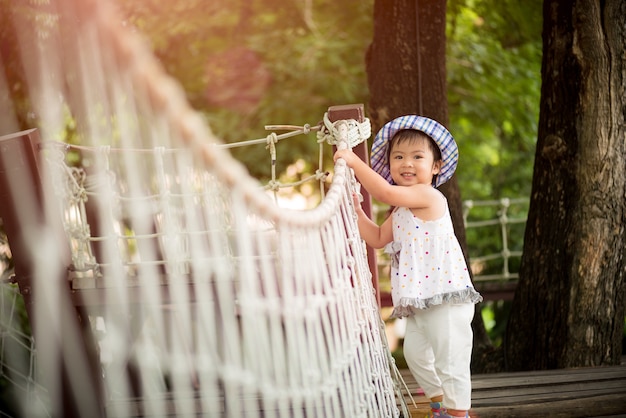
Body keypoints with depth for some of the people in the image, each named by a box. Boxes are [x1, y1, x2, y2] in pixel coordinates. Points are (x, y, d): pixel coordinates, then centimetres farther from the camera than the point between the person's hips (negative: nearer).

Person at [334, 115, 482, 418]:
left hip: (446, 296, -10)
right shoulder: (401, 210, 16)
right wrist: (354, 207, 11)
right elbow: (378, 239, 19)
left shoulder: (428, 195, -14)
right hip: (418, 301, 10)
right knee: (415, 352, 20)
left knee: (449, 359, -5)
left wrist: (354, 161, -20)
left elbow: (385, 192, -25)